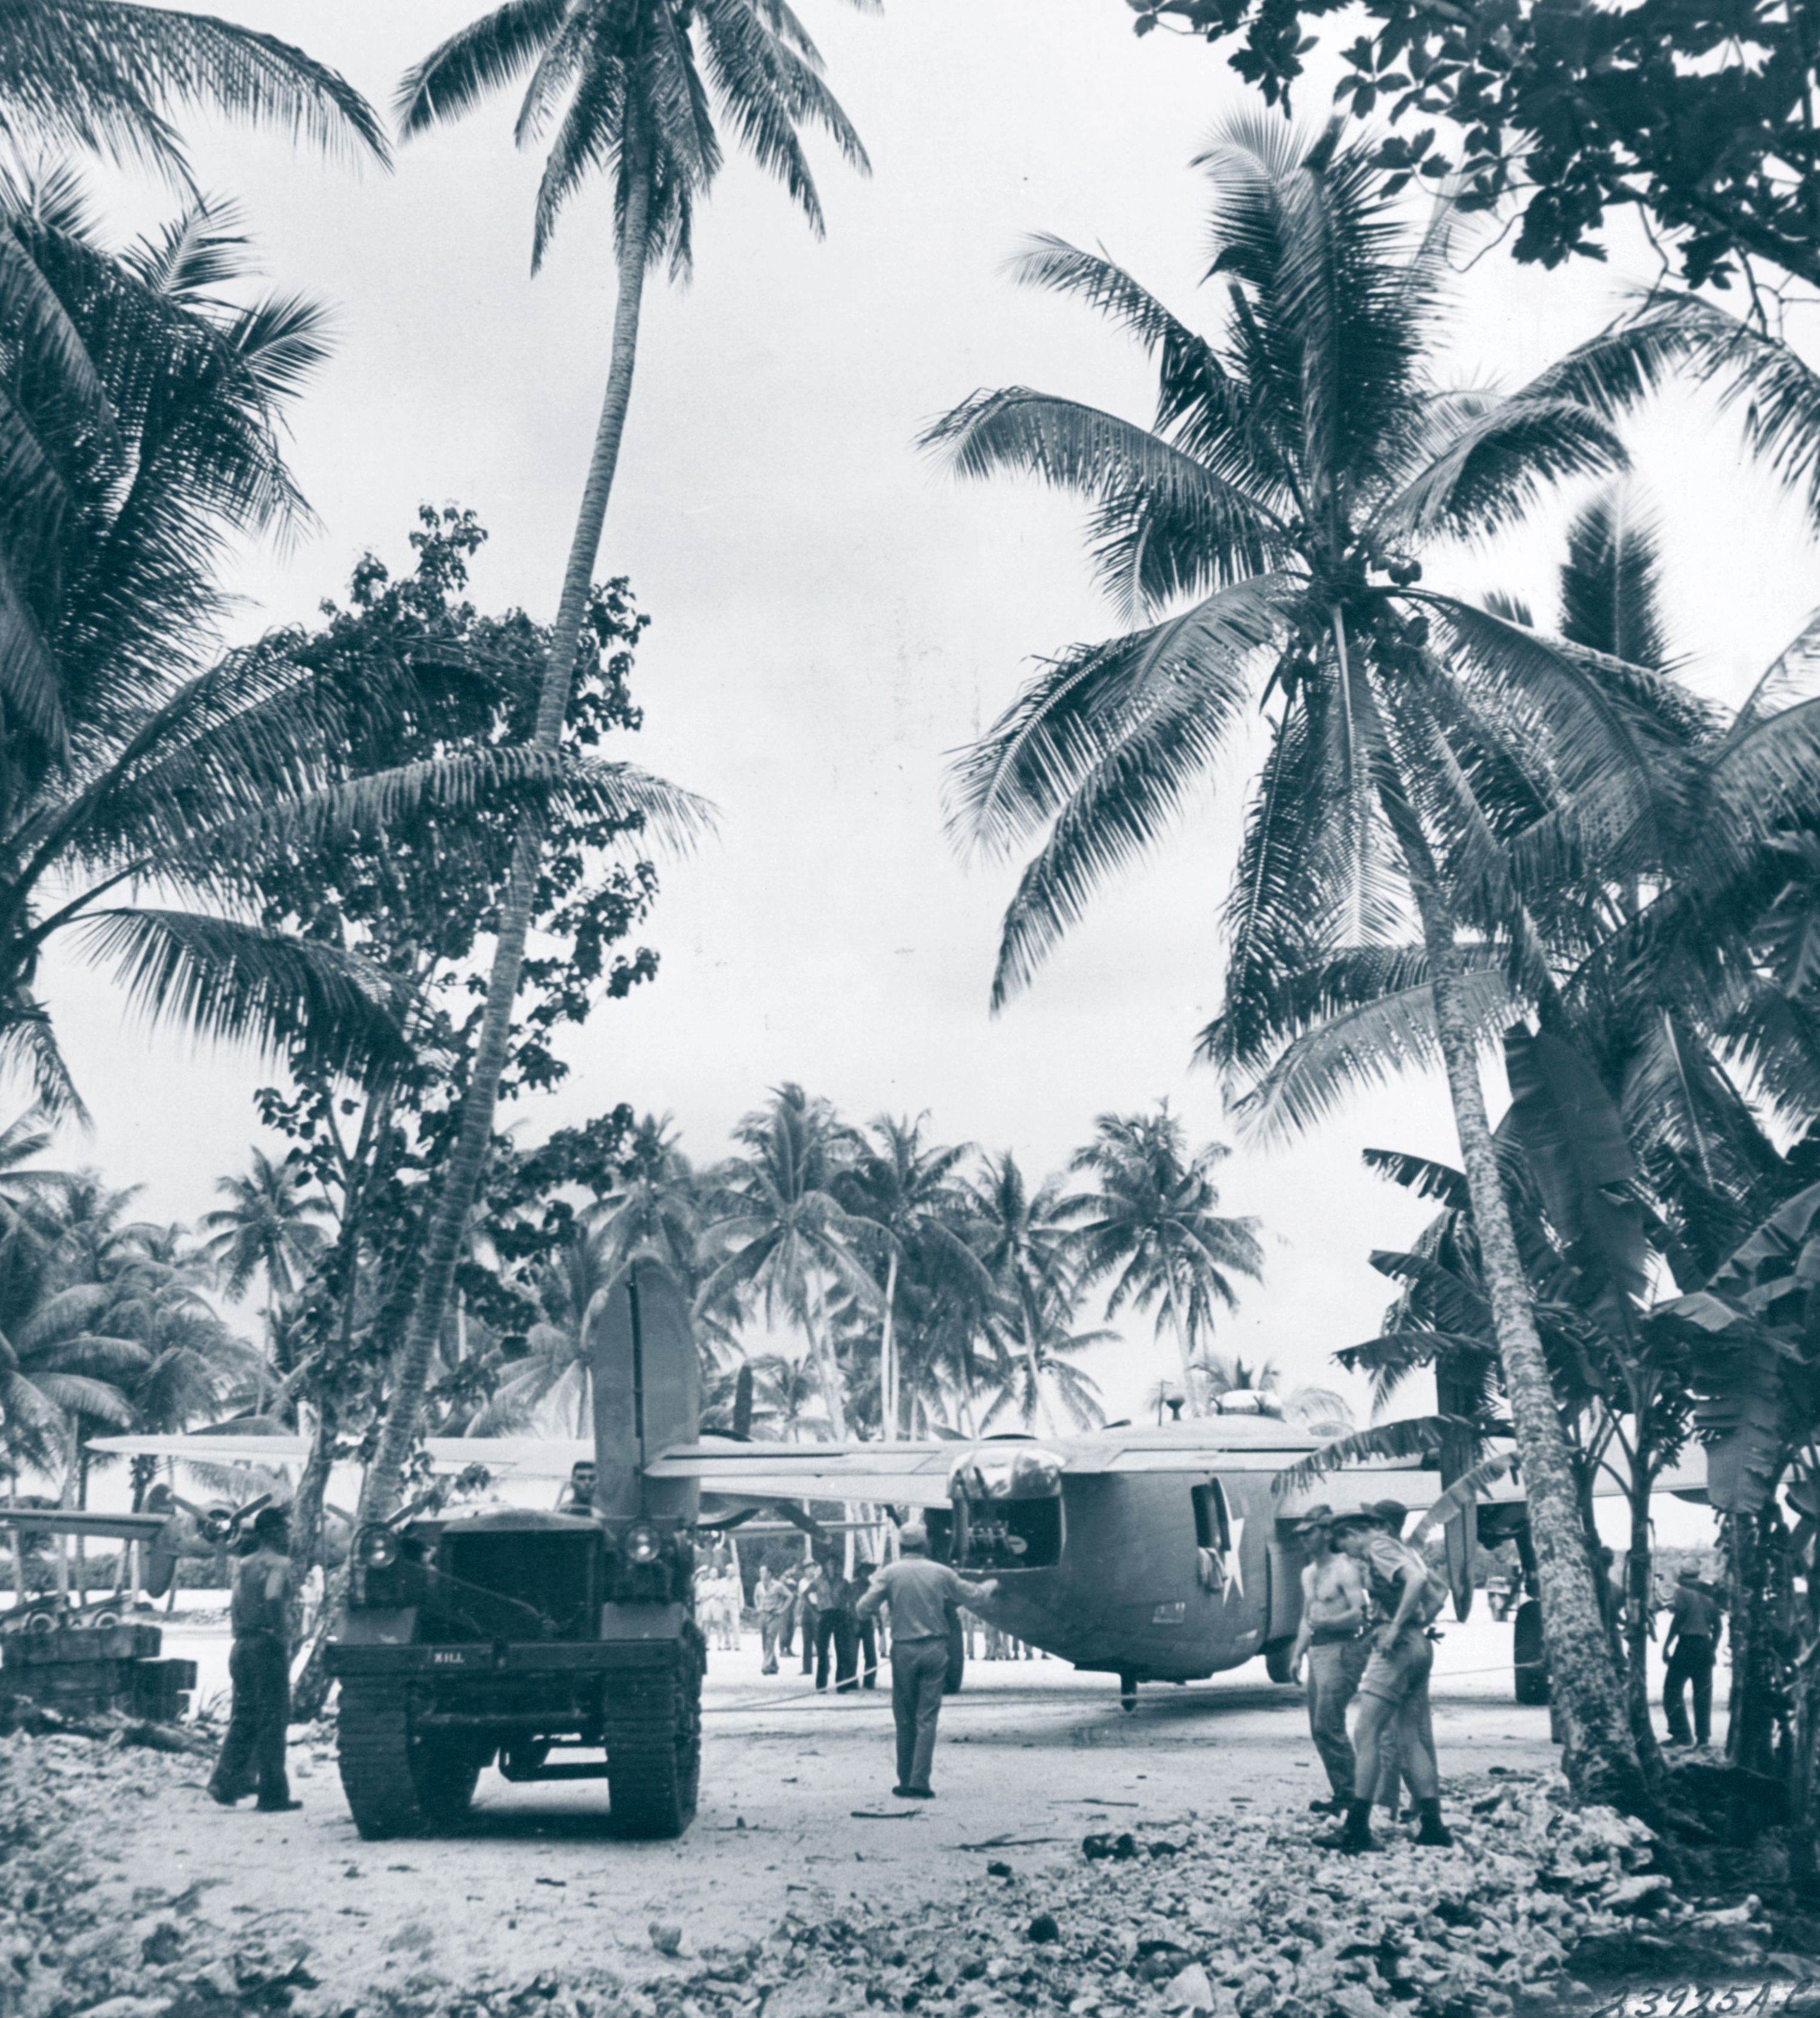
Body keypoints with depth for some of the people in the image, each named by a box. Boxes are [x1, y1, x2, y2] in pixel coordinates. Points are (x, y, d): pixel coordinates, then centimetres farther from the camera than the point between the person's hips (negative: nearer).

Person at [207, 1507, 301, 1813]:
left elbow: (235, 1606, 9)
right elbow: (273, 1599, -24)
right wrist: (280, 1635, -15)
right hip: (267, 1647, -7)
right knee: (273, 1720, 0)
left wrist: (242, 1633, 13)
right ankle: (274, 1796, 3)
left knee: (244, 1718, 16)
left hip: (242, 1646, 7)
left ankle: (226, 1783, 8)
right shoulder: (278, 1562, -8)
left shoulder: (244, 1564, 13)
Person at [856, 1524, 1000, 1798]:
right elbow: (971, 1593, 15)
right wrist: (992, 1585, 36)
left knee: (905, 1719, 10)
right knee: (927, 1718, 2)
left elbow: (865, 1608, -6)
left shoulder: (890, 1573, -3)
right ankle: (919, 1783, -5)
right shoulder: (941, 1573, 1)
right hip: (934, 1649, 0)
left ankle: (906, 1782, 13)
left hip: (903, 1650, 0)